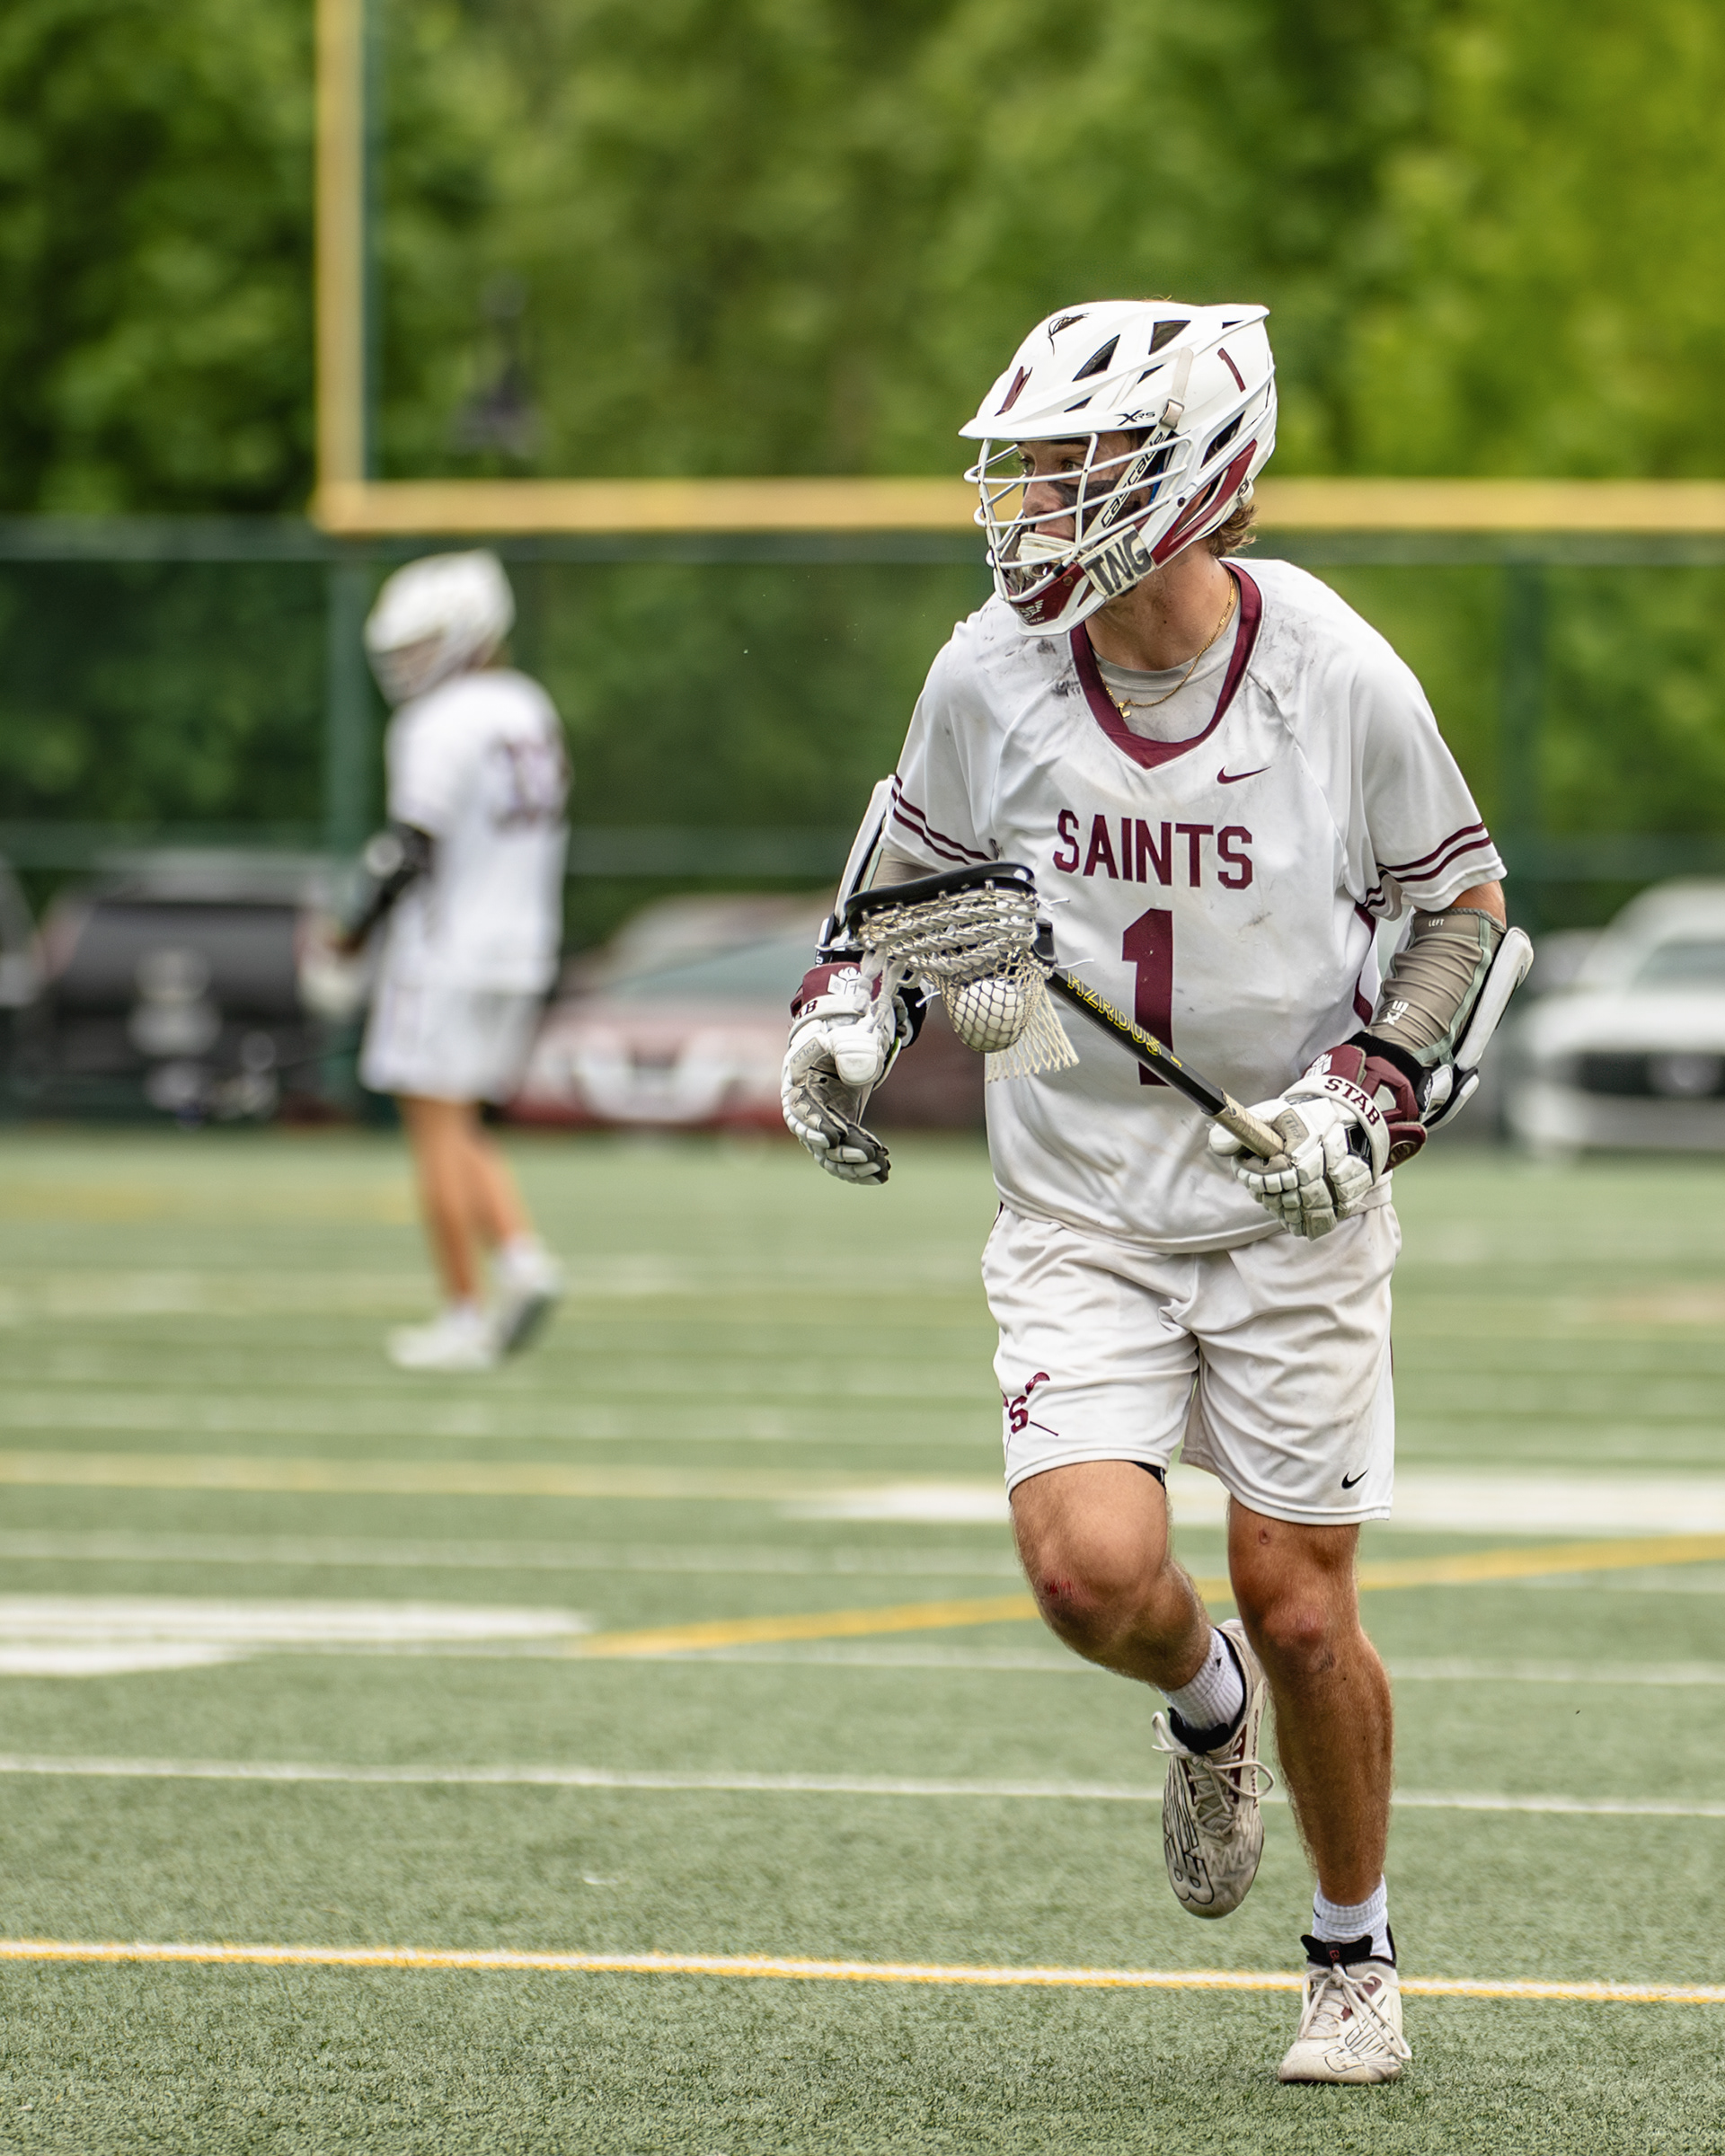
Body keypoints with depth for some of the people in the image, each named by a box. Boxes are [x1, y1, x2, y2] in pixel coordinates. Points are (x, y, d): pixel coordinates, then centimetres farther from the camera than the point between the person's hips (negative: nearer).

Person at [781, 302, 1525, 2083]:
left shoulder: (1338, 680, -13)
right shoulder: (991, 678, -6)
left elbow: (1462, 907, 0)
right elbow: (922, 857, 14)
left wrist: (1371, 1088, -14)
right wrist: (853, 1007, -4)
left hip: (1291, 1207, -2)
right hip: (1078, 1209, 2)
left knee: (1299, 1615, 1)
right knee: (1092, 1569, -17)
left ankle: (1356, 1962, 24)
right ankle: (1206, 1709, 20)